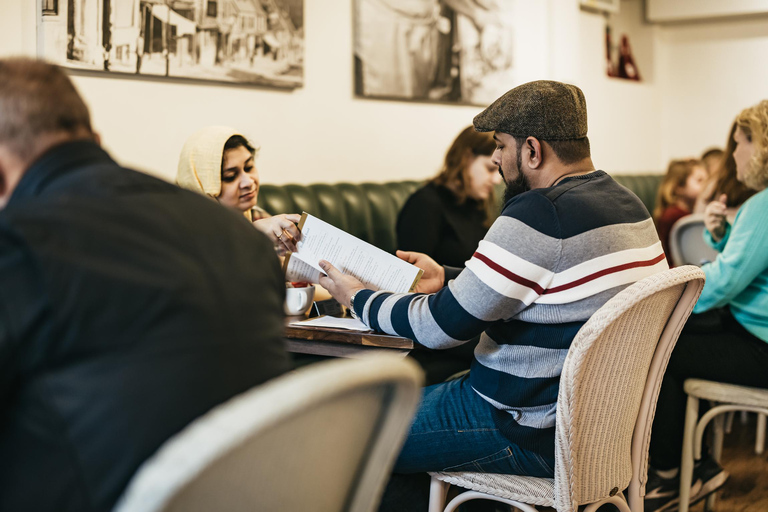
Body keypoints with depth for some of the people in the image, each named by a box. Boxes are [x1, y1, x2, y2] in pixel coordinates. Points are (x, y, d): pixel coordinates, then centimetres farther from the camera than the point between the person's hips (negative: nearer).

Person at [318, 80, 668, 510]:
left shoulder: (539, 216, -24)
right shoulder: (629, 205, 6)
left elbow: (440, 328, -18)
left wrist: (358, 298, -2)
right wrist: (447, 278, 20)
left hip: (536, 436, -10)